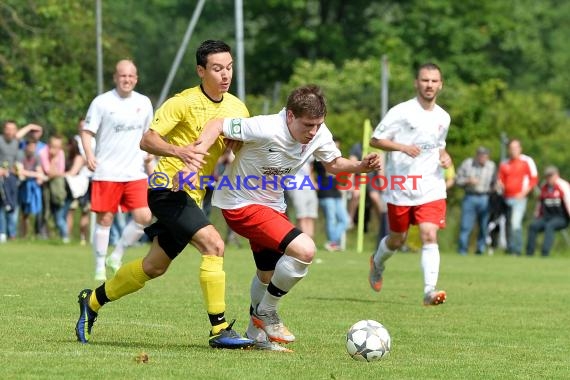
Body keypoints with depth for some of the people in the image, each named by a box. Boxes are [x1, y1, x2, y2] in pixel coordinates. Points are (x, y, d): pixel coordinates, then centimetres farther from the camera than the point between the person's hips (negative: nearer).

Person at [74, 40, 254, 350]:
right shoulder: (183, 102, -13)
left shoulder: (236, 108, 6)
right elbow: (147, 141, -17)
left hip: (192, 195, 8)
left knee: (154, 266, 15)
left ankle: (93, 301, 34)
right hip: (168, 187, -8)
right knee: (213, 243, -24)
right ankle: (219, 330, -22)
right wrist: (178, 151, -35)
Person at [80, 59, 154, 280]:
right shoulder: (102, 102, -4)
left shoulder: (144, 103, 9)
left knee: (144, 218, -8)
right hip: (106, 173, -4)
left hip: (135, 173, 4)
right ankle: (100, 267, 10)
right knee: (105, 219, -2)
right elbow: (87, 131, -4)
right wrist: (89, 155, -20)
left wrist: (149, 154, 10)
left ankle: (116, 257, 9)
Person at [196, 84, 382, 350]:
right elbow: (217, 126, -21)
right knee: (304, 250, -23)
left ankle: (255, 334, 44)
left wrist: (360, 166, -11)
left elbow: (333, 163, 8)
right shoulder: (266, 129, -30)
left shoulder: (319, 134, -10)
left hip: (271, 205, 9)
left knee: (268, 276, 23)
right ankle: (266, 312, -4)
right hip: (242, 205, -8)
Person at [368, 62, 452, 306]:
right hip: (400, 187, -2)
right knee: (397, 240, 12)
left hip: (431, 187, 2)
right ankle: (377, 263, 45)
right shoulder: (402, 112, -6)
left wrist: (445, 157, 5)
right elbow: (375, 140, -5)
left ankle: (430, 291, -22)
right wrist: (403, 147, -20)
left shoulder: (443, 117, 10)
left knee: (429, 236, -16)